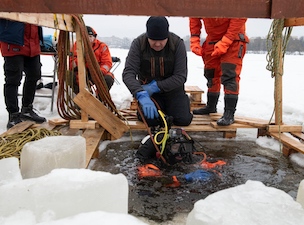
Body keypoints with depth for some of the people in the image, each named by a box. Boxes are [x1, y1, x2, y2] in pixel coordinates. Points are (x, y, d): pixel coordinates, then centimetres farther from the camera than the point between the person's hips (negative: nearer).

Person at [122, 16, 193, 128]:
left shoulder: (178, 43, -16)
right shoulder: (138, 43, -16)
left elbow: (180, 77, -17)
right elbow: (128, 73, -23)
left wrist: (155, 87, -24)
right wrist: (142, 95, -39)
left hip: (172, 88, 0)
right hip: (147, 89, 0)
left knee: (183, 120, -17)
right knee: (150, 118, -24)